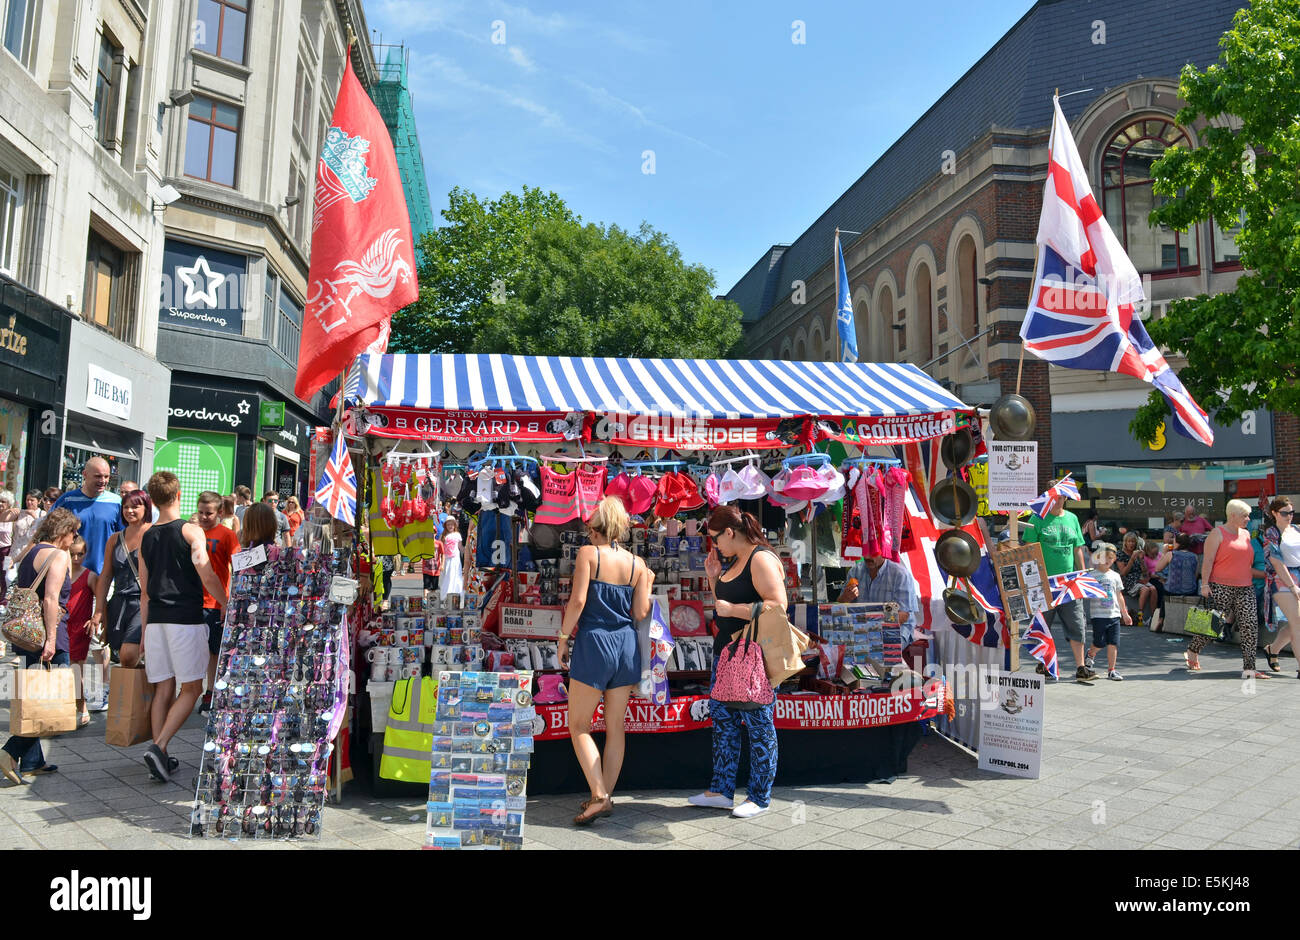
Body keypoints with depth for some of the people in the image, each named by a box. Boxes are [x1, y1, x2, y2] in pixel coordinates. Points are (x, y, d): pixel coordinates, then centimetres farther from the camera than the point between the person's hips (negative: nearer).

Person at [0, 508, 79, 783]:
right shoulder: (58, 555, -11)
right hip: (47, 634, -9)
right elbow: (51, 599, -20)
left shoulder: (30, 552, 15)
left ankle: (32, 761, 19)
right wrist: (51, 638, -21)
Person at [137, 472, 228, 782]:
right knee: (191, 689, 3)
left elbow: (144, 591, 14)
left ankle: (161, 759, 11)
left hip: (155, 620, 5)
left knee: (163, 690, 10)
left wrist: (144, 631, 18)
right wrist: (228, 605, -4)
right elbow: (207, 575, -16)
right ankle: (158, 746, -10)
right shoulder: (191, 531, -4)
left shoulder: (146, 537, 12)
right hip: (186, 619, -5)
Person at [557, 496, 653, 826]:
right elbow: (640, 613, 2)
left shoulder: (588, 553, -7)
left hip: (593, 642, -5)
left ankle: (599, 796, -3)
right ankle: (607, 794, 21)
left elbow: (578, 601, -13)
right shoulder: (637, 563, 5)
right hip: (626, 644, 5)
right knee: (615, 727, 13)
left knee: (578, 727, 5)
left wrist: (564, 637, -3)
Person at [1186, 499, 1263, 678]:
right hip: (1220, 587, -6)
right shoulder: (1218, 534, -3)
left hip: (1245, 589, 6)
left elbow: (1249, 560, 26)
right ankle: (1192, 651, 22)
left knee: (1250, 626, -4)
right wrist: (1204, 584, -16)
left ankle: (1249, 668, -2)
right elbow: (1207, 560, -9)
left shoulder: (1246, 535, 17)